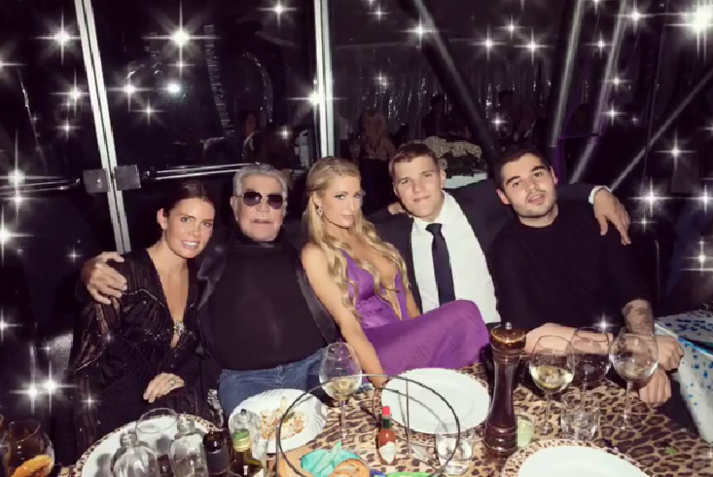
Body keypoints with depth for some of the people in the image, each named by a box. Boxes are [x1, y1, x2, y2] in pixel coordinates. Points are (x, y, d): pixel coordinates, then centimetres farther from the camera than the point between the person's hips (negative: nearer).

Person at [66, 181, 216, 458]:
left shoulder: (200, 279, 3)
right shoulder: (123, 275, -15)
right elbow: (89, 360, -14)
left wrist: (183, 375, -10)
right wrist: (96, 447, -17)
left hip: (174, 409, 4)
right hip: (114, 410, -4)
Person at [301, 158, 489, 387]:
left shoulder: (368, 234, 15)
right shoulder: (315, 254, -5)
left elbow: (402, 291, 14)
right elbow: (348, 326, -11)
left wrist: (425, 335, 3)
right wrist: (383, 384, -17)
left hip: (410, 339, 6)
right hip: (376, 353, -6)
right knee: (463, 314, -25)